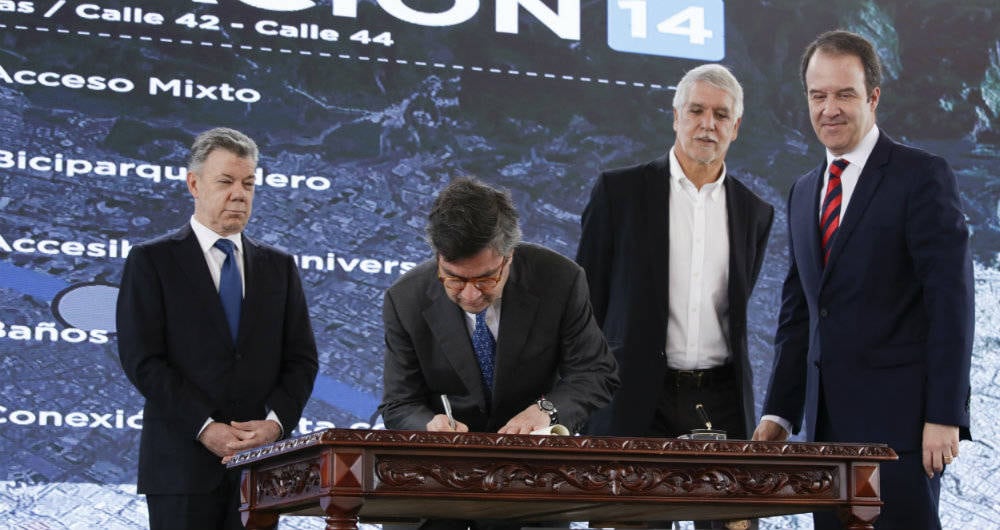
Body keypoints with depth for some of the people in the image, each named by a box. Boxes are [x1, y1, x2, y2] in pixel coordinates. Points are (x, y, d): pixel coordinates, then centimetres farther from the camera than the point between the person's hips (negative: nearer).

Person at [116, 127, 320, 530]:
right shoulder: (151, 261, 2)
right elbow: (142, 360, -7)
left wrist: (275, 422, -8)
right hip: (183, 462, -3)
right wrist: (206, 429, -15)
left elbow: (301, 358, 9)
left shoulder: (278, 266, 14)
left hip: (261, 460, 3)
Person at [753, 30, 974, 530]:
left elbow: (950, 299, -11)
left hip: (899, 418, -6)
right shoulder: (804, 193, 16)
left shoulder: (922, 176, -5)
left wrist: (945, 415, -16)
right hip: (827, 422, 6)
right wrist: (780, 413, 11)